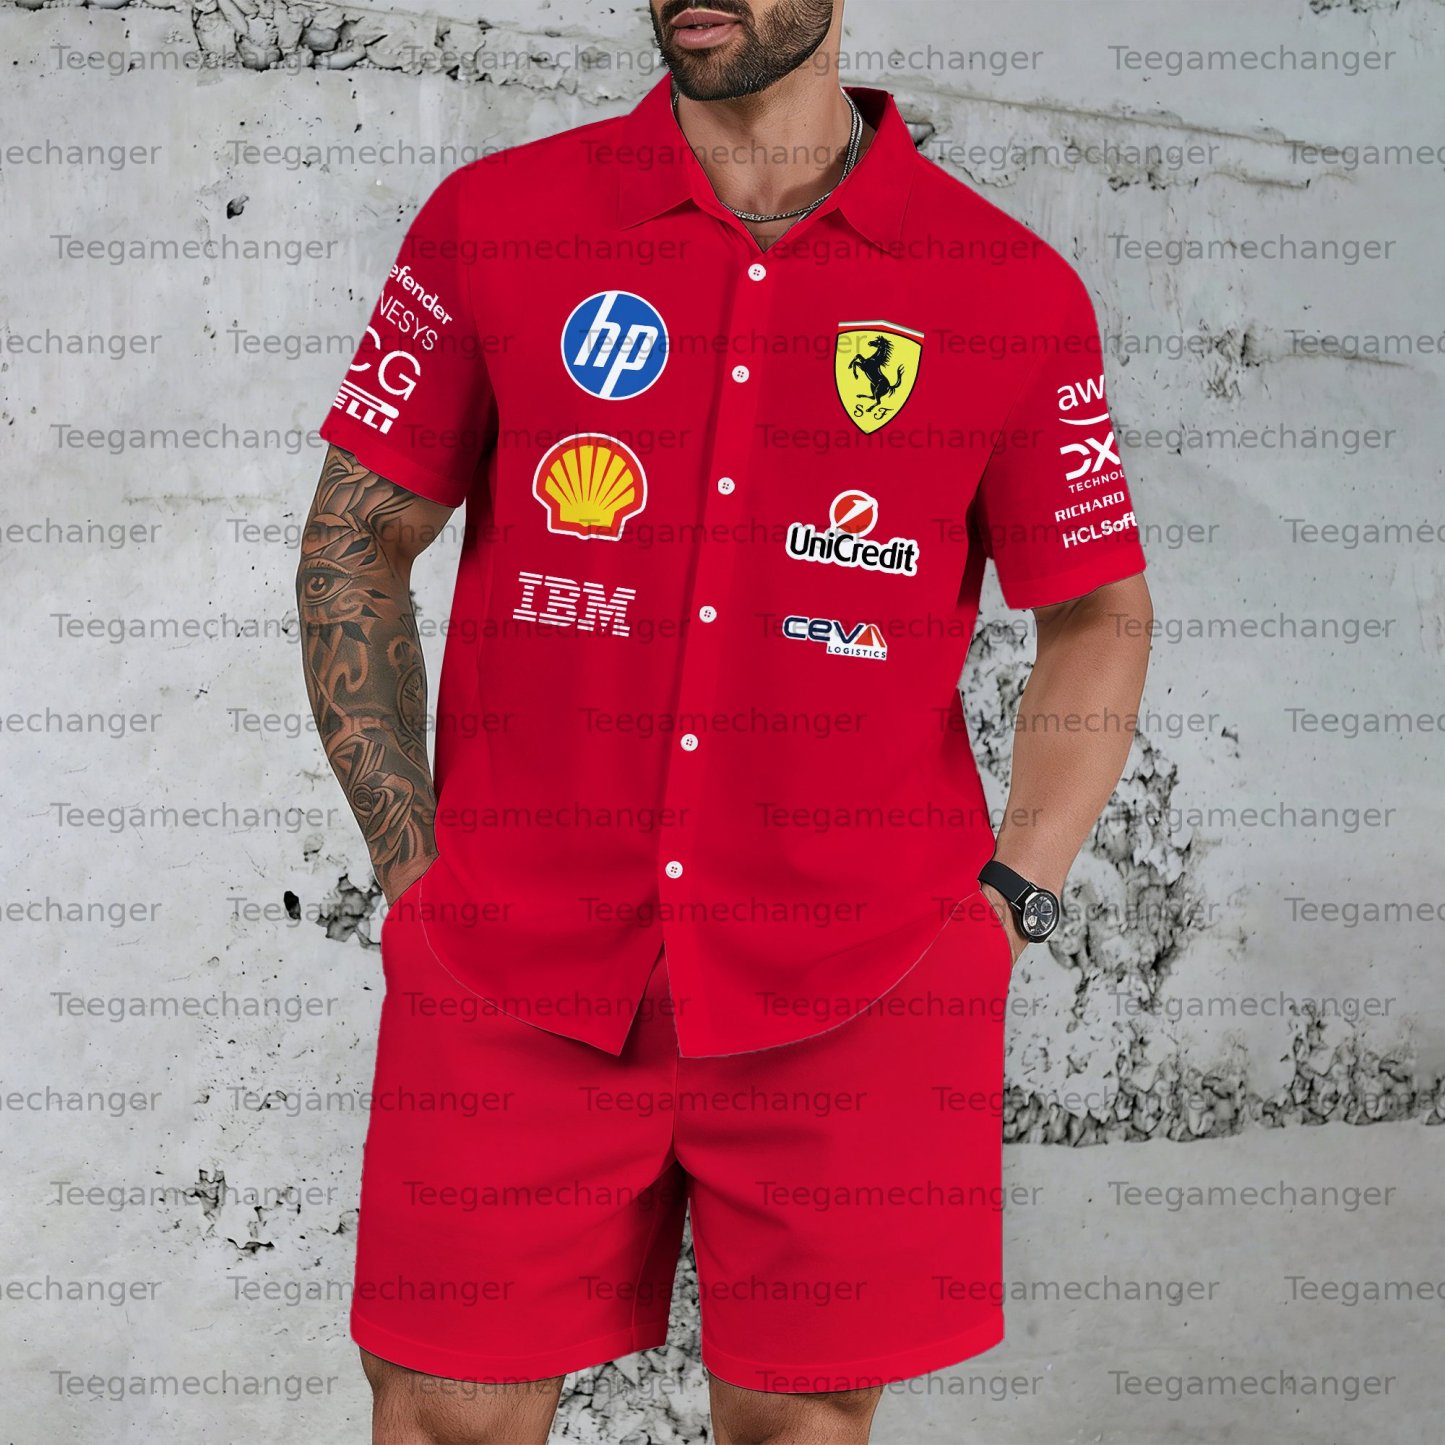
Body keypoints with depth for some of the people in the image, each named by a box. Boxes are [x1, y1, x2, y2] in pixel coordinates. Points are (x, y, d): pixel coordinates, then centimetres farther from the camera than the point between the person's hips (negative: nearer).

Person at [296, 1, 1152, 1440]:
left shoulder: (1013, 293, 0)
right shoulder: (490, 224, 2)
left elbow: (1099, 613, 11)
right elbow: (353, 541, 8)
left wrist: (1009, 900, 1)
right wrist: (414, 872, 1)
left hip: (859, 984, 0)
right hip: (516, 974, 1)